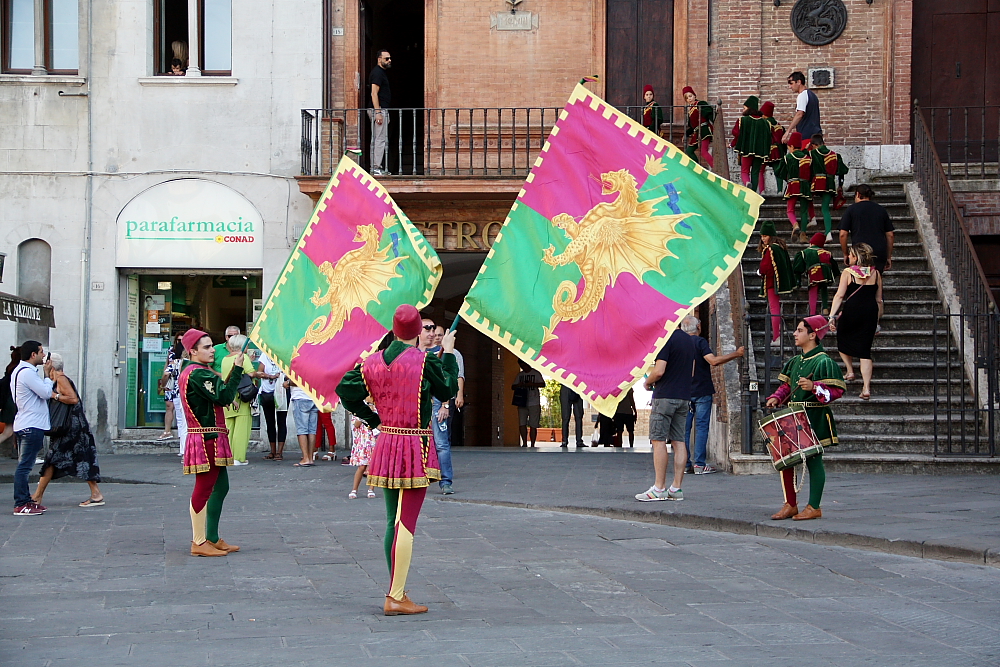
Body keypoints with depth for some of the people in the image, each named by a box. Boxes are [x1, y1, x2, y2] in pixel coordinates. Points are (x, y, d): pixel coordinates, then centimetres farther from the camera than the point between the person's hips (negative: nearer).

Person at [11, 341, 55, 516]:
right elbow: (46, 392, -18)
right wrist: (48, 375, -4)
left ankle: (25, 501, 19)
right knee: (24, 466, -9)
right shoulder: (27, 372, -16)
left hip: (24, 426, 11)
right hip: (32, 426, -11)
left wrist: (54, 394, 4)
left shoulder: (20, 371, 18)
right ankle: (20, 505, -9)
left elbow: (41, 392, 20)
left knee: (24, 465, 13)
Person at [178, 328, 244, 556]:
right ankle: (199, 543, -2)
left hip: (212, 439, 11)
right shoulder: (197, 373, -16)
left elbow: (218, 396, 18)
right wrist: (237, 369, -18)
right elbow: (223, 397, -22)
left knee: (220, 486, 15)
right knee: (204, 489, -6)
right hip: (206, 440, -11)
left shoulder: (192, 371, 18)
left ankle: (212, 538, 21)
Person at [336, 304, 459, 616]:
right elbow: (448, 391, 1)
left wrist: (373, 418, 12)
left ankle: (397, 592, 20)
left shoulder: (373, 362, 2)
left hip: (386, 443, 6)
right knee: (407, 522, -6)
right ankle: (396, 597, -7)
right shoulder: (424, 361, -12)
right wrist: (448, 354, 11)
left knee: (393, 520, 14)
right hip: (417, 448, -6)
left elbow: (346, 391, 3)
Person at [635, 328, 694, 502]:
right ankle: (676, 488, 5)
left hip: (665, 396, -8)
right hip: (684, 396, 8)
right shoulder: (689, 340, 14)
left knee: (658, 440, -5)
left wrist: (647, 382, -1)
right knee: (678, 441, 6)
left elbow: (659, 371, -19)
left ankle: (659, 488, -8)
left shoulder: (666, 339, -13)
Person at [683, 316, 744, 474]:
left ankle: (685, 463, 5)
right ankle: (700, 464, -6)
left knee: (684, 428, 6)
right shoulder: (700, 342, -9)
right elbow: (713, 361, -21)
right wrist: (736, 354, -15)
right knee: (702, 427, -2)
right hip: (701, 391, -5)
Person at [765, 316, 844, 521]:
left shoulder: (823, 362, -10)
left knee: (813, 460, -2)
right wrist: (776, 398, 5)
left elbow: (838, 390, -15)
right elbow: (786, 385, 23)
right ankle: (790, 505, 14)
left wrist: (814, 387, -27)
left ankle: (814, 507, 6)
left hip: (814, 418, -8)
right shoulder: (795, 361, 14)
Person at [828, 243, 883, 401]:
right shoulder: (875, 274, 8)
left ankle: (850, 370, 24)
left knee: (843, 340, 26)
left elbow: (839, 295, -11)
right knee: (865, 349, 4)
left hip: (851, 311, -3)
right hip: (870, 313, 3)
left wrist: (832, 315, -14)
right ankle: (866, 387, -5)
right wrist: (877, 320, 19)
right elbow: (879, 300, 11)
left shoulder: (848, 272, -3)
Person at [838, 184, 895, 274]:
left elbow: (843, 234, -1)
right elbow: (890, 235, 13)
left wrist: (845, 254, 9)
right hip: (880, 254, 3)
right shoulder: (881, 210, 14)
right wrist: (888, 257, 18)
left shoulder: (851, 209, 5)